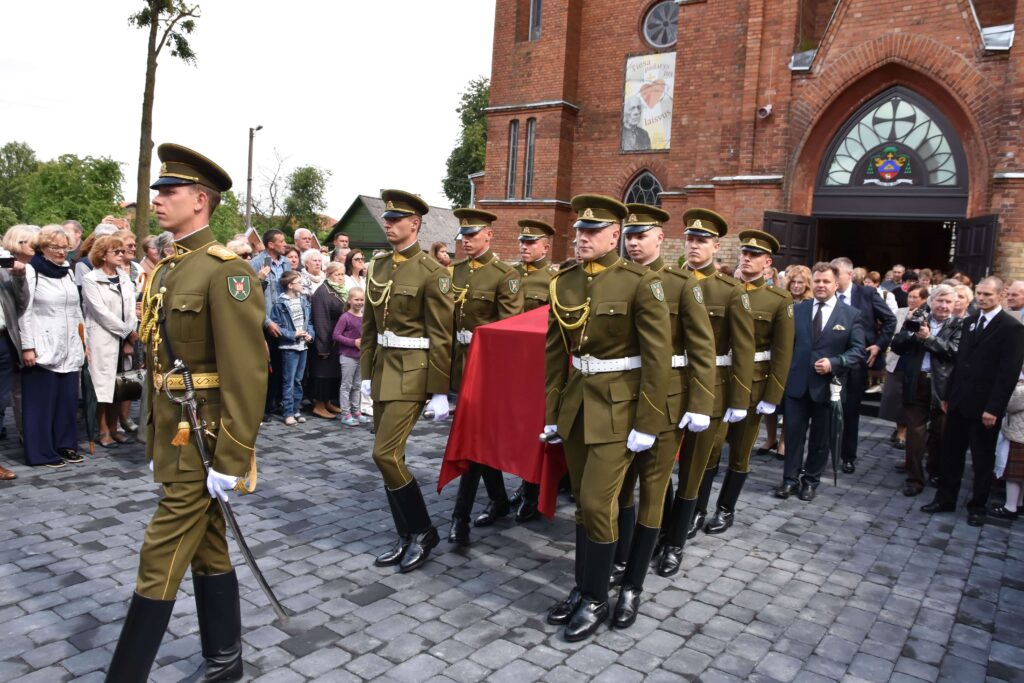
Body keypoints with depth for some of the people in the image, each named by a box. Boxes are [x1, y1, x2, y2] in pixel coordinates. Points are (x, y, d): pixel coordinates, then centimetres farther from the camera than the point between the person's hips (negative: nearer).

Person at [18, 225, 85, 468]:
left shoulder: (68, 272, 14)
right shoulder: (31, 272, -4)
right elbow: (24, 313, -8)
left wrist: (84, 342, 14)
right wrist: (27, 346, -13)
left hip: (69, 348, 6)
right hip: (43, 348, -5)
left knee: (68, 399, 8)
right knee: (42, 401, 0)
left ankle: (66, 445, 19)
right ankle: (42, 452, 8)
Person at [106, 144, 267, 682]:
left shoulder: (225, 269, -16)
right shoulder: (166, 269, 12)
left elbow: (247, 372, -21)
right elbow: (158, 362, 16)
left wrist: (232, 461, -21)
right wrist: (154, 441, 18)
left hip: (201, 443, -9)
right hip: (174, 436, 9)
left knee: (160, 561, 0)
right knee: (208, 552, 17)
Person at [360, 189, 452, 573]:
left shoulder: (431, 272, -11)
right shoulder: (378, 267, 10)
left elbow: (440, 337, -12)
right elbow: (369, 327, 15)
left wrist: (439, 391, -13)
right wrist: (366, 374, 13)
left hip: (412, 372, -7)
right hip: (383, 369, 7)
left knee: (386, 455, -10)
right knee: (389, 457, 9)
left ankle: (423, 531, 9)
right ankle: (407, 538, 22)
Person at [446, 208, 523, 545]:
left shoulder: (506, 275, -10)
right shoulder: (455, 271, 9)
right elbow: (447, 318, 12)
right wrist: (450, 359, 9)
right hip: (461, 361, 7)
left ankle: (460, 516, 1)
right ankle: (499, 499, 31)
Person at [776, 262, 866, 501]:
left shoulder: (851, 314, 0)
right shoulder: (797, 309, 5)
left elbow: (859, 350, -3)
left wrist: (834, 363, -17)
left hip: (827, 386, -1)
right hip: (797, 383, 1)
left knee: (821, 438, 10)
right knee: (793, 433, 6)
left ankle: (811, 481, 25)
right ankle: (790, 479, 17)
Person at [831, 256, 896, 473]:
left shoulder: (867, 293, -3)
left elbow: (890, 319, 3)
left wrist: (879, 345, -4)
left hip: (858, 360, -1)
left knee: (851, 409, 9)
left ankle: (849, 456, 22)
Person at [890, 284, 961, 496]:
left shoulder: (958, 326, 0)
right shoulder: (917, 319, 5)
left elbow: (956, 351, -15)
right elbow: (897, 346, -1)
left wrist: (929, 338, -20)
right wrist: (913, 333, -18)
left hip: (942, 385, -1)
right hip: (916, 383, 1)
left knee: (939, 432, 14)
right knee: (915, 432, 2)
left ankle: (935, 470, 34)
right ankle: (914, 477, 9)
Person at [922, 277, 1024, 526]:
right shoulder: (970, 321, 10)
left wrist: (993, 408, -18)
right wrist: (948, 394, 12)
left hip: (984, 406, -6)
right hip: (959, 402, 6)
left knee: (982, 459, 9)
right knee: (951, 453, 12)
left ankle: (977, 506, 23)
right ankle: (945, 499, 24)